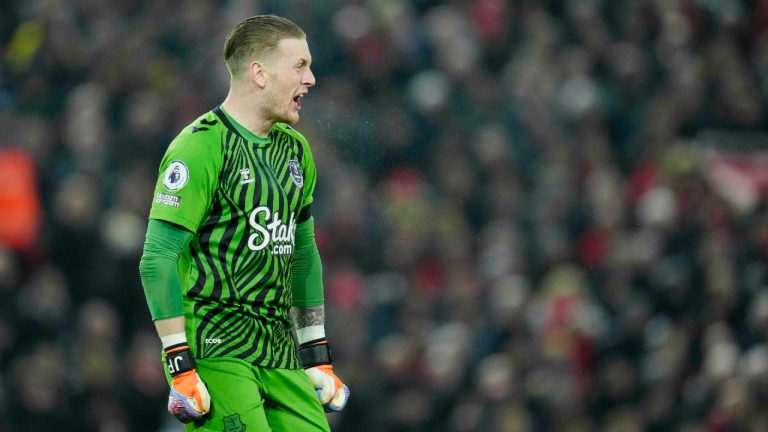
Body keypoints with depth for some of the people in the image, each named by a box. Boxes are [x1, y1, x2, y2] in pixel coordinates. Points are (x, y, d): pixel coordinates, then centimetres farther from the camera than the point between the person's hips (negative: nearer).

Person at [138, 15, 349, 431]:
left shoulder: (295, 150, 15)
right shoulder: (202, 146, -10)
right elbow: (157, 260, -14)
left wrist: (317, 357, 21)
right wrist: (181, 370, -18)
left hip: (280, 356, 7)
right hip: (215, 351, -7)